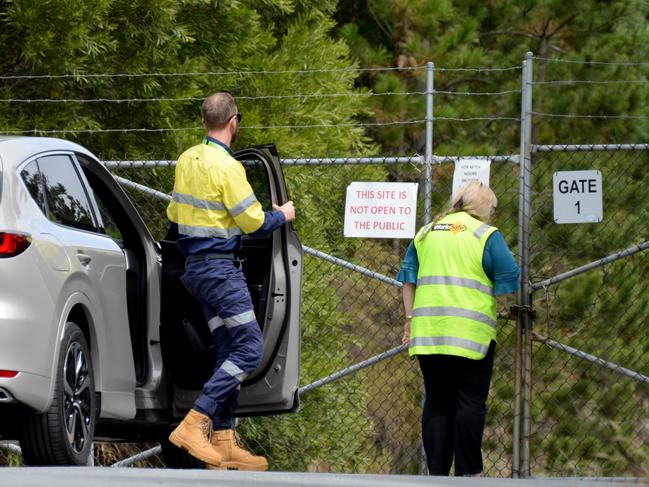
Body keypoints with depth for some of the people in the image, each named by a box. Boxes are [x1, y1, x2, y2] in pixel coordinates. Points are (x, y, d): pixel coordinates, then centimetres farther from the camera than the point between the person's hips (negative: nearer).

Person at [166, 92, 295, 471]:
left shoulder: (187, 160, 9)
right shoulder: (227, 166, -17)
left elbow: (174, 213, 21)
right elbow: (253, 222, -14)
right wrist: (282, 215, 7)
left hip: (195, 265, 9)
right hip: (221, 266, -9)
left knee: (229, 351, 10)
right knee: (250, 348, -10)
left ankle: (224, 442, 7)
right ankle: (195, 424, -19)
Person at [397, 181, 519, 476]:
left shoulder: (426, 232, 15)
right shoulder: (487, 235, -1)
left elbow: (408, 277, 16)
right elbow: (510, 283, -2)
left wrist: (410, 318, 18)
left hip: (428, 331, 4)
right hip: (472, 332, -4)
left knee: (436, 403, 8)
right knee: (470, 402, 0)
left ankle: (437, 472, 6)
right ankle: (468, 472, -2)